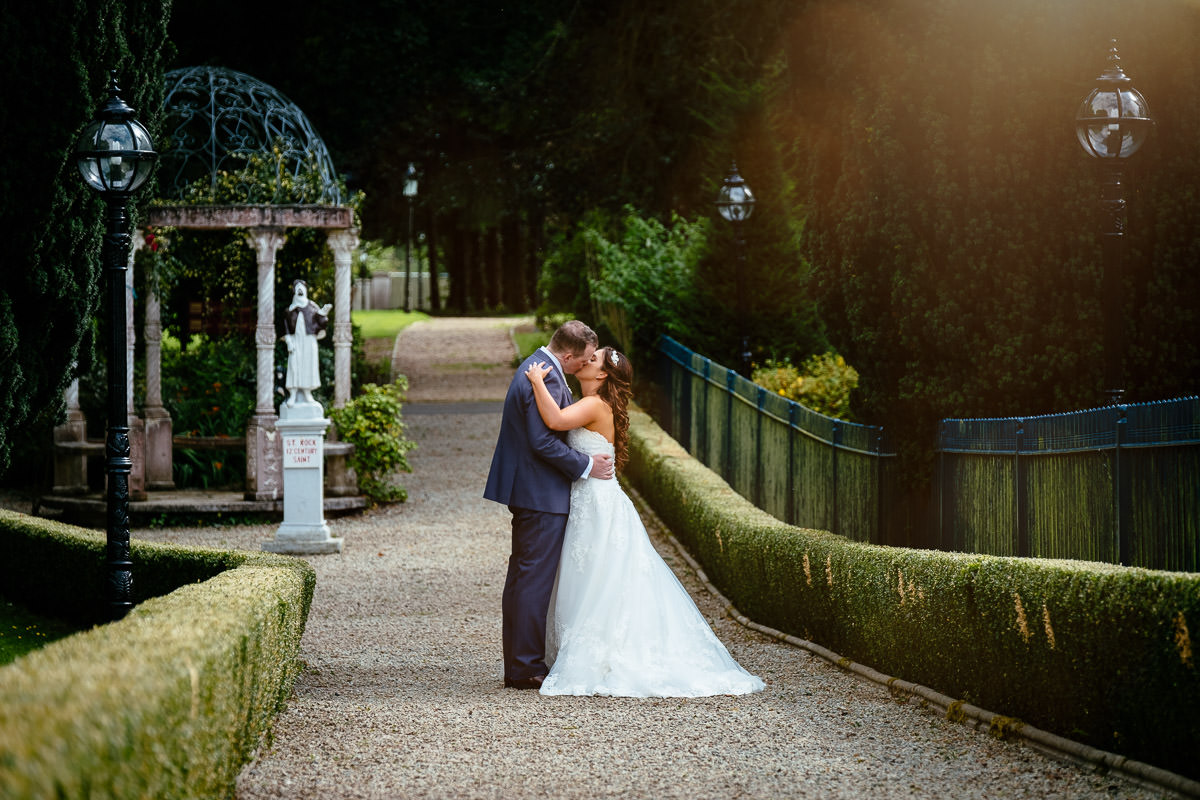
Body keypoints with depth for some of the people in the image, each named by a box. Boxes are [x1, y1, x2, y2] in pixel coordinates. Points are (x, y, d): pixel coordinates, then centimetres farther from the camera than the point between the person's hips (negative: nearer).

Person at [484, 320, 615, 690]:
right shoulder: (546, 379, -20)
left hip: (524, 490, 11)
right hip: (543, 495, -11)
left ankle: (517, 665, 19)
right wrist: (586, 466, -15)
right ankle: (527, 667, -2)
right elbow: (544, 442, -24)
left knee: (521, 577, 13)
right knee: (534, 580, -6)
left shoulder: (535, 366, 13)